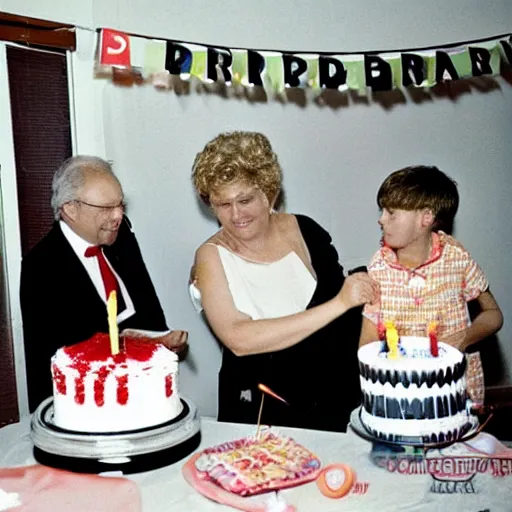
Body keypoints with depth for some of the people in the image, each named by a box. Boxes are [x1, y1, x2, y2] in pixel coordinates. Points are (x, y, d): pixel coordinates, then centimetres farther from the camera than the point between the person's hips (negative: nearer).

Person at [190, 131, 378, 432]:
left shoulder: (304, 231, 2)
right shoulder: (212, 258, -4)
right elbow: (238, 339, -20)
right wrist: (337, 304, -20)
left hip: (334, 401, 2)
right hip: (259, 411, -1)